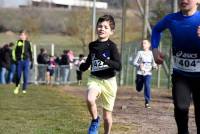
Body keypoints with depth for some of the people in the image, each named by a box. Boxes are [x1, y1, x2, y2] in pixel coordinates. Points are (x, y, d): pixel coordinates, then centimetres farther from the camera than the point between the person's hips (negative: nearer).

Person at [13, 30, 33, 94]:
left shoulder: (28, 43, 3)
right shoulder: (18, 42, 3)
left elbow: (30, 53, 8)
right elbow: (14, 51, 8)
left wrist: (31, 62, 7)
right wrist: (15, 59, -1)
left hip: (26, 60, 0)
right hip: (19, 61, 1)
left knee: (26, 76, -2)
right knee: (18, 75, 4)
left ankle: (24, 89, 7)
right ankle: (17, 85, 31)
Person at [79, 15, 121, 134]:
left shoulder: (111, 46, -10)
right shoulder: (92, 45, 4)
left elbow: (119, 66, -20)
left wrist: (105, 60, -34)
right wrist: (83, 66, 1)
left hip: (109, 81, -2)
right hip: (95, 79, 2)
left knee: (107, 115, 7)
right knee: (90, 99, -30)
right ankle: (95, 120, -4)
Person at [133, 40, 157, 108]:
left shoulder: (151, 53, 4)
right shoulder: (140, 52, 0)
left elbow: (153, 63, 11)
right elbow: (134, 62, -2)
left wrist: (154, 66, -12)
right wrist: (139, 65, -22)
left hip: (148, 73, -1)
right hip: (140, 72, 1)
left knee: (147, 86, -20)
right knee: (139, 89, 13)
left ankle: (147, 102, -14)